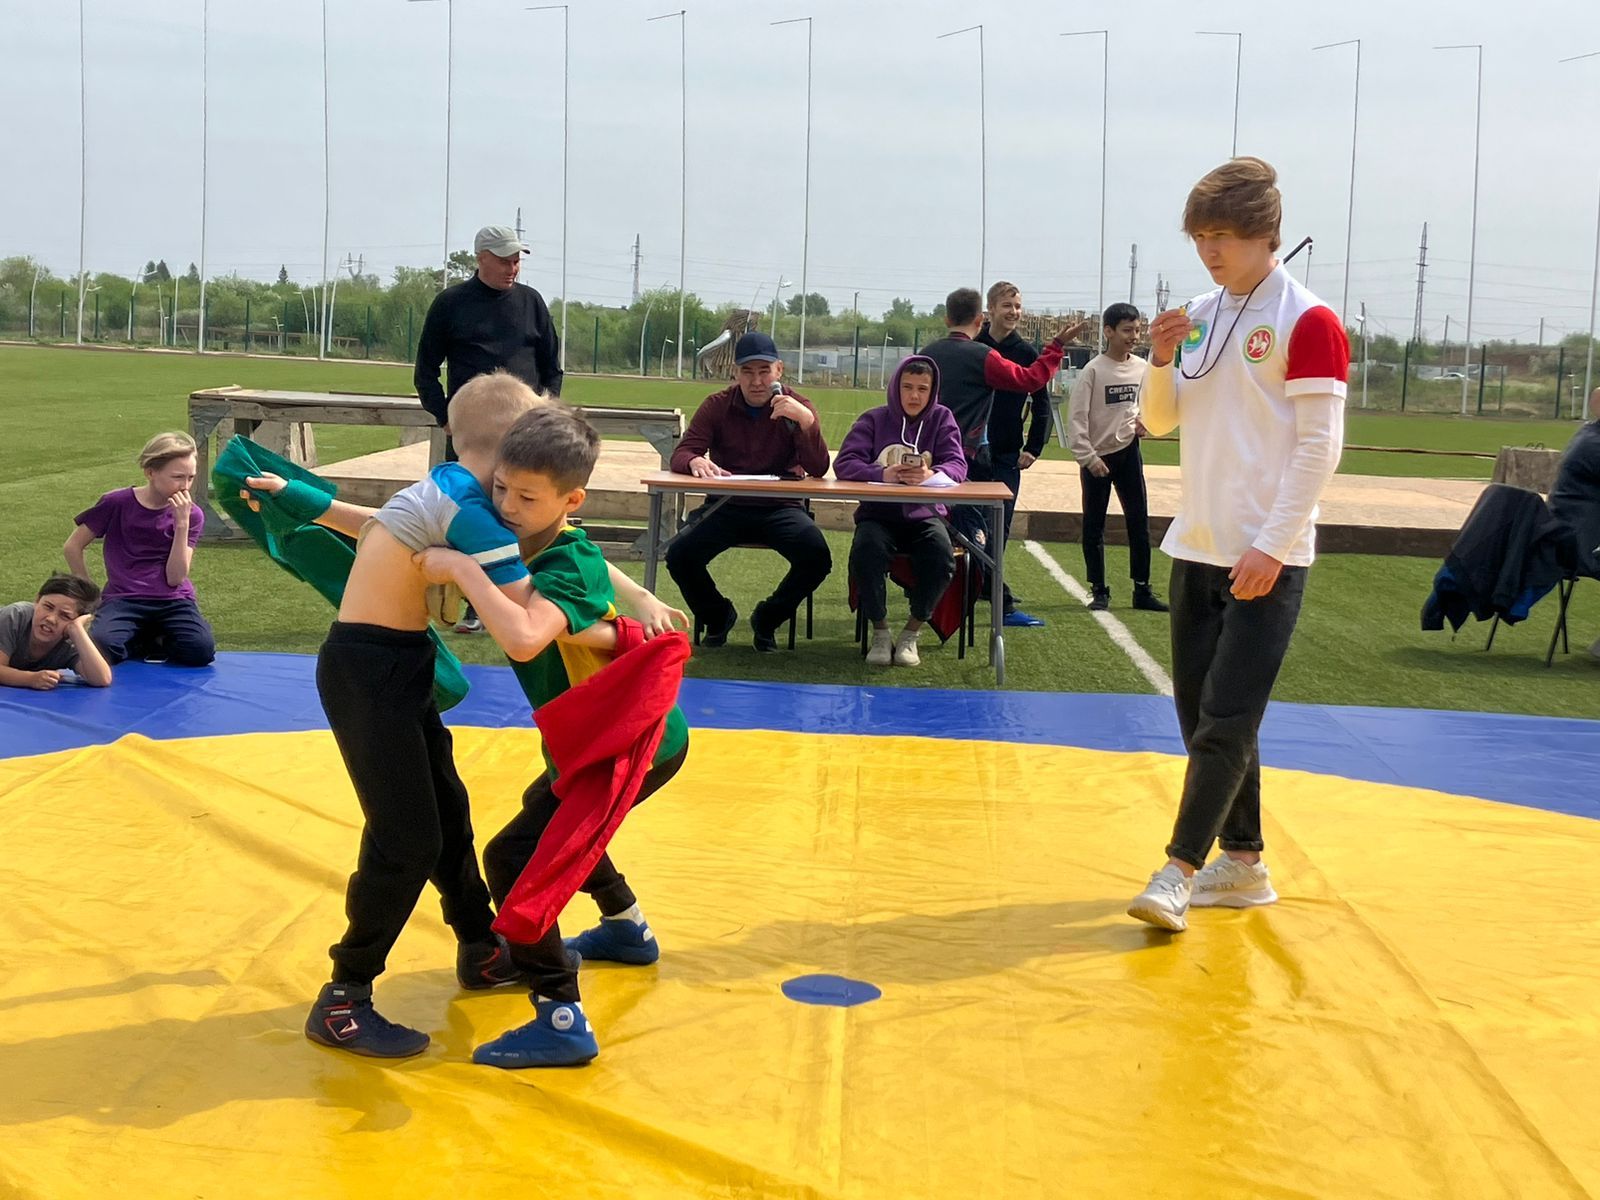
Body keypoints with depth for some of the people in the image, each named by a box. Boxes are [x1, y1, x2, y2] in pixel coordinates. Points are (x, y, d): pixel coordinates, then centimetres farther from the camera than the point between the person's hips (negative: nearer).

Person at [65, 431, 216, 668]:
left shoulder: (192, 514, 1)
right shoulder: (117, 503, -3)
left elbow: (175, 578, -8)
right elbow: (72, 547, 7)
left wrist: (182, 524, -16)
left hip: (173, 601, 1)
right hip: (122, 599, -1)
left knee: (201, 650, -30)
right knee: (98, 648, -34)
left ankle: (147, 642, 3)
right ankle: (154, 642, -1)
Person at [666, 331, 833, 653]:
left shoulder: (796, 407, 1)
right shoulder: (716, 406, 3)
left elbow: (818, 469, -10)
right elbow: (680, 455, -5)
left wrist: (806, 421, -27)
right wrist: (695, 461, -31)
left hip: (780, 508, -1)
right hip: (726, 506, 1)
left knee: (817, 559, -28)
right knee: (679, 556, -25)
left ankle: (767, 619, 4)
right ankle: (718, 616, 11)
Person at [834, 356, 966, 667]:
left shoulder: (942, 419, 7)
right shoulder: (874, 419, 4)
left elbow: (958, 465, -8)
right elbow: (844, 463, -10)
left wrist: (932, 474, -33)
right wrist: (882, 474, -31)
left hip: (925, 514, 1)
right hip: (878, 513, -1)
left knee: (942, 559, -31)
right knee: (866, 553, -34)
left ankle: (911, 633, -7)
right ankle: (880, 632, -10)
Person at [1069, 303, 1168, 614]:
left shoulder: (1141, 368, 2)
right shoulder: (1093, 370, -13)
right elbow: (1077, 418, -13)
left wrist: (1143, 418, -4)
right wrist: (1088, 457, -18)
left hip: (1128, 451, 4)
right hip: (1096, 457, -4)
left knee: (1139, 521, 5)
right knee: (1094, 525, 3)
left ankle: (1142, 590, 12)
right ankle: (1099, 591, 13)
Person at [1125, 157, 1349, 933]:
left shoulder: (1307, 322, -9)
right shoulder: (1199, 316, 11)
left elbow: (1320, 444, -13)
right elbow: (1160, 421, 17)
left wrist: (1270, 546, -18)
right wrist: (1162, 362, -4)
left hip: (1266, 560, -7)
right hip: (1197, 548, 7)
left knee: (1227, 721, -8)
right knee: (1198, 712, 10)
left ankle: (1180, 870, -4)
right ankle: (1242, 865, 20)